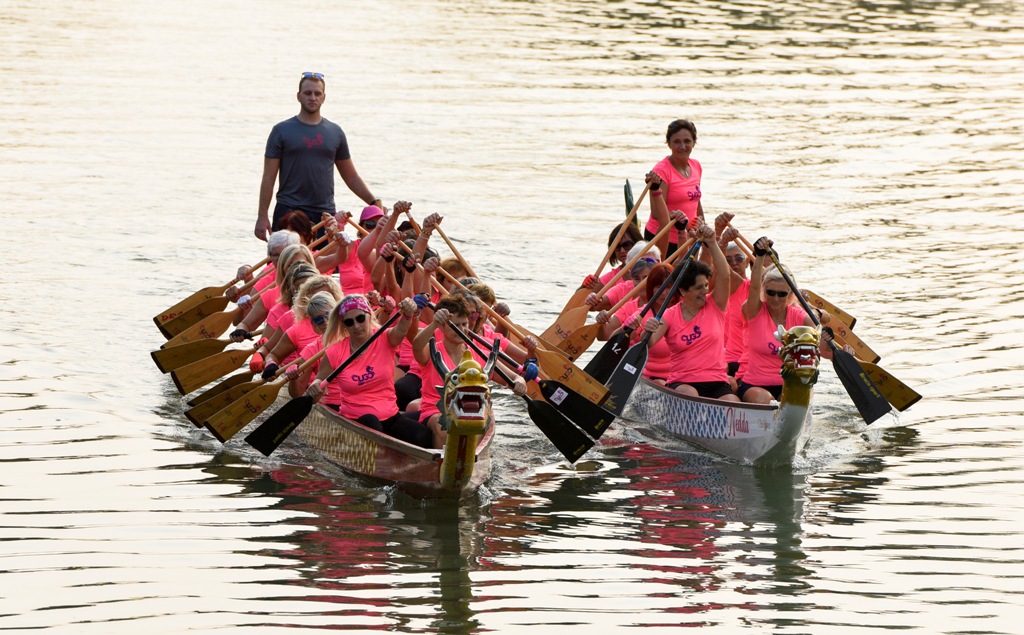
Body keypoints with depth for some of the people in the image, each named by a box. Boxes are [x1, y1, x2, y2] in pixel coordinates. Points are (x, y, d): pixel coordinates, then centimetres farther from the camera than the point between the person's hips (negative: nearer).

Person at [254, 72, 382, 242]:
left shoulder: (335, 132, 13)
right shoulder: (282, 131, 5)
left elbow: (351, 177, 19)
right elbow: (268, 178, 3)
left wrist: (374, 202, 9)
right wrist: (262, 217, -4)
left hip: (325, 213, 2)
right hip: (289, 211, -2)